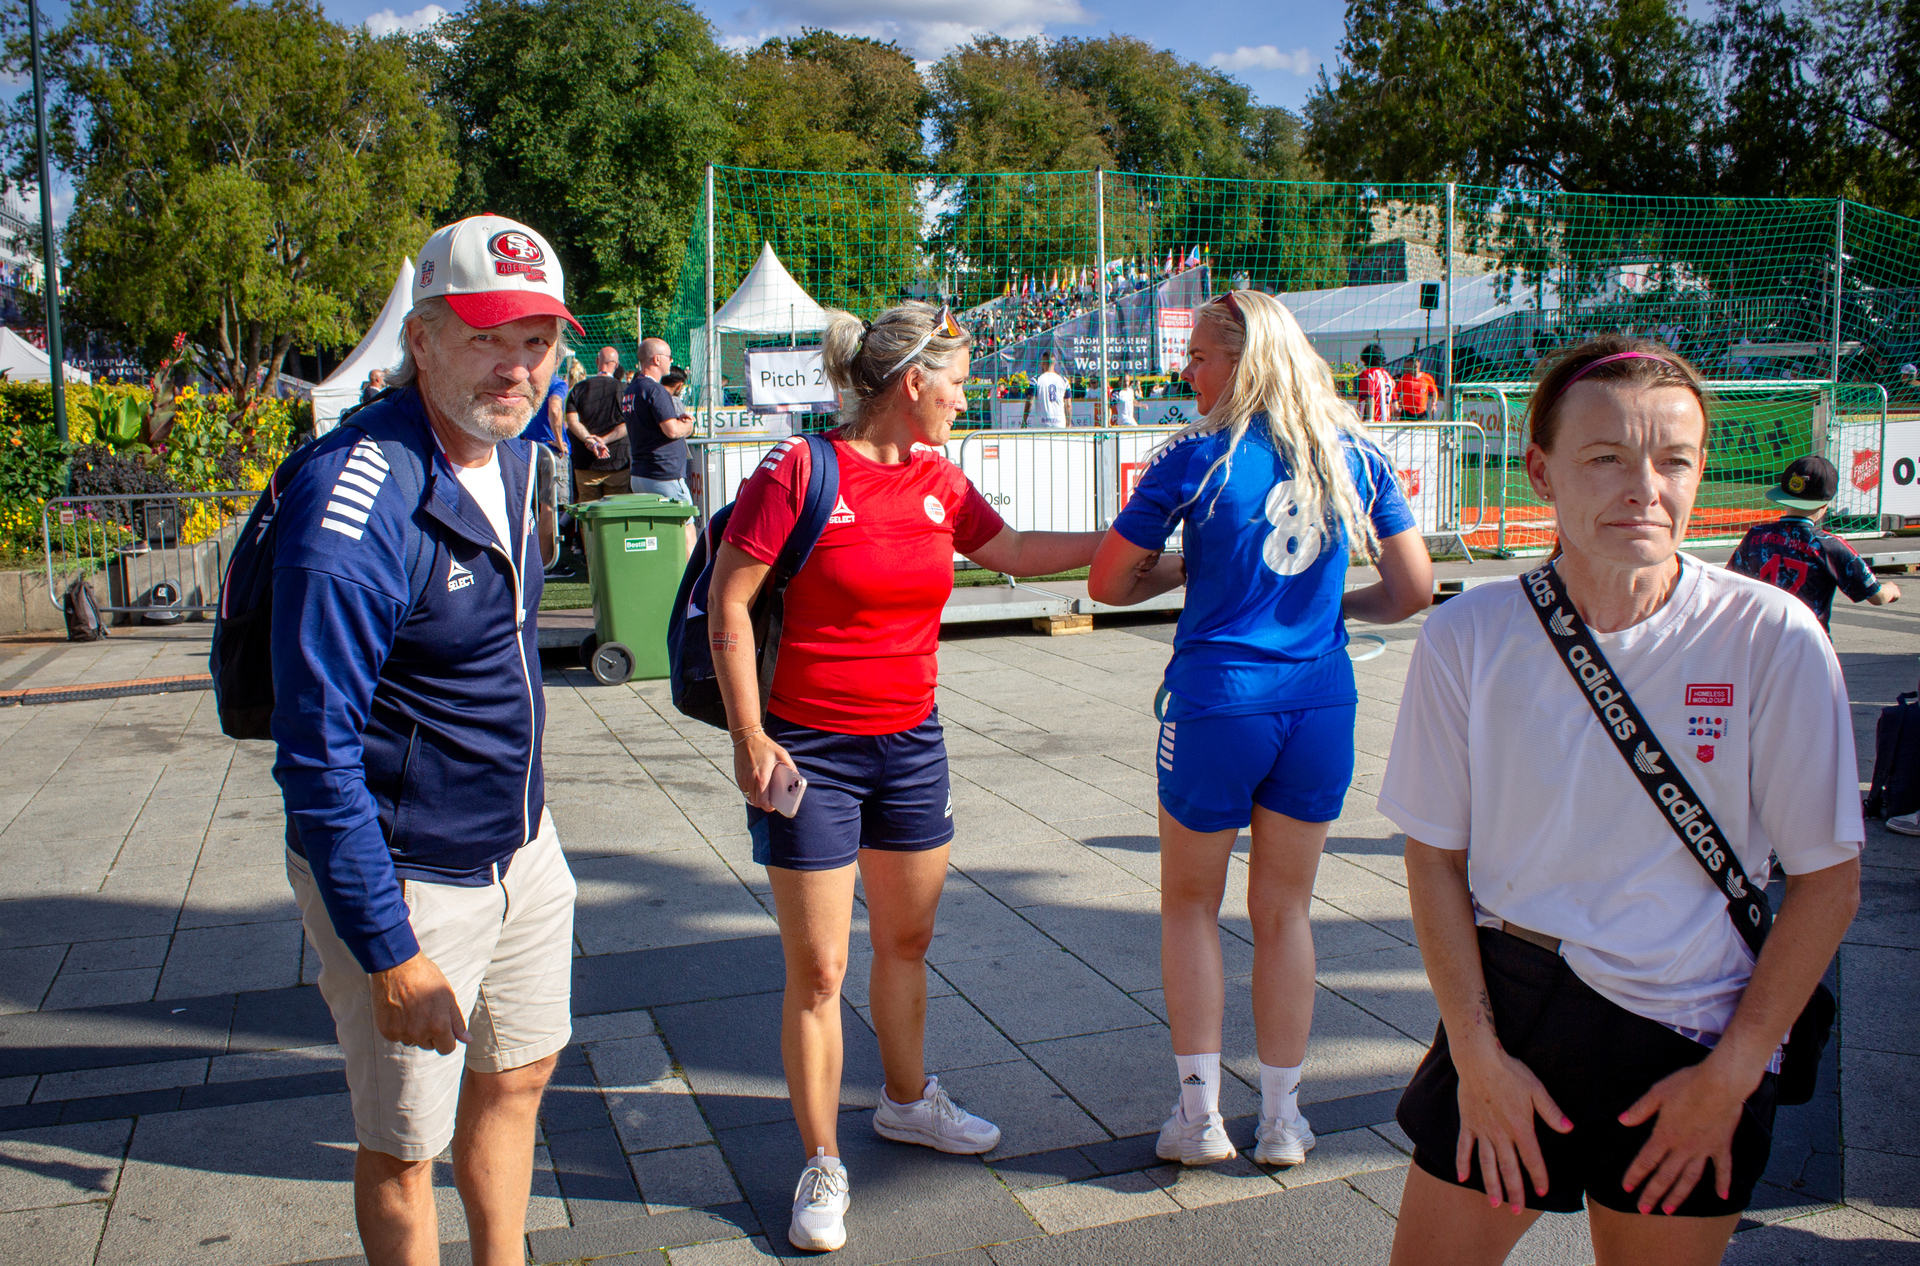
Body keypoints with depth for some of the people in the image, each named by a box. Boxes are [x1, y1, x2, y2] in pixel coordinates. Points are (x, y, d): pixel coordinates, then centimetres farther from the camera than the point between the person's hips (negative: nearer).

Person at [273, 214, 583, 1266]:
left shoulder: (513, 454, 2)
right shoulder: (357, 503, -25)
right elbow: (318, 753, -23)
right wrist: (389, 953, -21)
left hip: (521, 851, 8)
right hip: (404, 878, -8)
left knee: (515, 1080, 23)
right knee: (402, 1144, 10)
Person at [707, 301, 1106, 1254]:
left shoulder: (938, 481, 4)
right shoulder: (799, 471, -15)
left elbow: (1016, 552, 18)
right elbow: (729, 603, -12)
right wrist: (748, 738, -14)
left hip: (911, 743, 6)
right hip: (810, 749, -6)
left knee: (908, 937, 19)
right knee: (818, 968, 2)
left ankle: (907, 1101, 42)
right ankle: (822, 1167, 18)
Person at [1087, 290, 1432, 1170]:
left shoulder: (1198, 456, -9)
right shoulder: (1356, 455, 2)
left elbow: (1108, 584, -4)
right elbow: (1413, 589, 4)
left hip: (1217, 702, -3)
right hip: (1322, 705, 4)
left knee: (1190, 906, 15)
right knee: (1284, 911, 16)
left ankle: (1199, 1113, 17)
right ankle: (1281, 1119, 24)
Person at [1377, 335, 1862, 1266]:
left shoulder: (1772, 639, -11)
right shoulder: (1468, 637, -8)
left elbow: (1827, 878, -3)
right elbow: (1434, 855, -1)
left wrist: (1731, 1075, -6)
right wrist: (1477, 1054, -6)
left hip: (1687, 1048, 0)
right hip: (1503, 1013, 1)